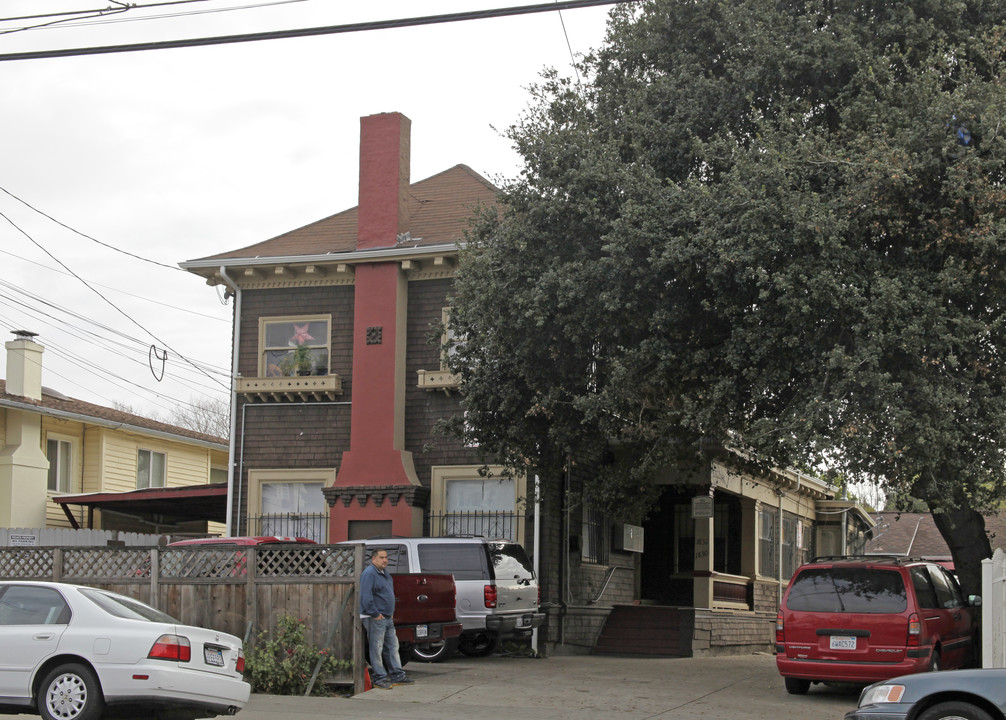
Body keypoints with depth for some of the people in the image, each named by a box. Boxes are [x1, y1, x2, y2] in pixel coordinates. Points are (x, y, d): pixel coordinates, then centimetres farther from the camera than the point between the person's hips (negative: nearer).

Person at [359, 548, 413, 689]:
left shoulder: (385, 573, 16)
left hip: (388, 618, 10)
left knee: (392, 646, 12)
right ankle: (379, 678, 1)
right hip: (375, 619, -10)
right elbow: (366, 597, -22)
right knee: (377, 648, -4)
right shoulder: (369, 573, -14)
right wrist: (375, 614, -21)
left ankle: (397, 675, 18)